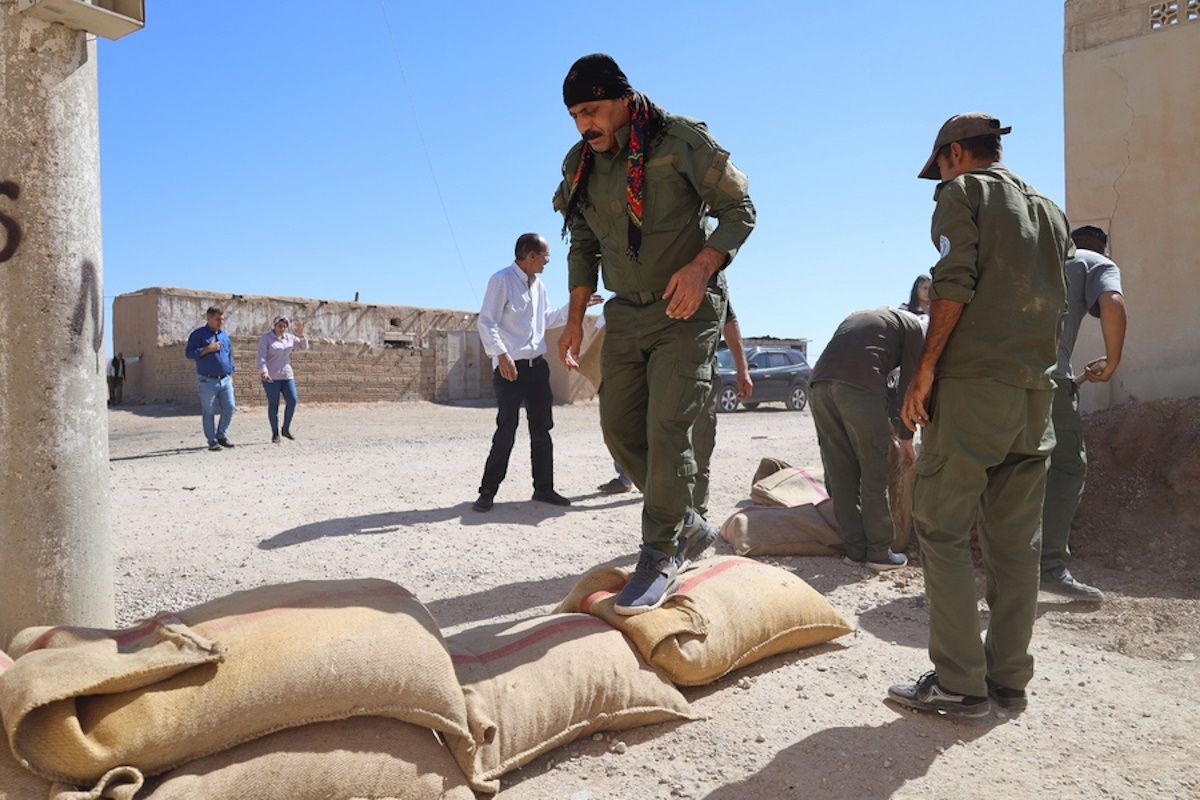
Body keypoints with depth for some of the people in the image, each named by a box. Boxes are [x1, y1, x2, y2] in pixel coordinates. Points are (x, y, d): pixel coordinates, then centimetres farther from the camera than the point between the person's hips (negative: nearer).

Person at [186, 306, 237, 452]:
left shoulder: (224, 335, 15)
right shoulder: (199, 334, -3)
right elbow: (189, 353, -8)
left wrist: (230, 374, 17)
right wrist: (208, 349, -17)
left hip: (225, 380, 5)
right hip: (207, 380, -5)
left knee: (229, 408, 1)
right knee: (208, 412, 1)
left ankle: (221, 435, 19)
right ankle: (212, 441, 10)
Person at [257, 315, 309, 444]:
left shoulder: (289, 337, 10)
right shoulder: (265, 338, -5)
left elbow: (304, 347, 13)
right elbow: (261, 356, -13)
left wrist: (301, 334, -5)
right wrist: (263, 371, -28)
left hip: (287, 375, 5)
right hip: (271, 376, -5)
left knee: (292, 401, -4)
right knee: (273, 404, -1)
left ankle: (286, 429, 13)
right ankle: (275, 434, 6)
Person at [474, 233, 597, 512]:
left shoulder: (538, 285, 16)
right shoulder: (502, 280, -9)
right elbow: (486, 322, -15)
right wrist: (501, 354, -26)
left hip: (537, 365, 8)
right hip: (510, 367, -8)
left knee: (542, 429, 10)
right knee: (506, 432, -7)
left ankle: (544, 488, 19)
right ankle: (487, 492, 3)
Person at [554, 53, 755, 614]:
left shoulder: (680, 141, -11)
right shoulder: (580, 166, 5)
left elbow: (740, 209, -7)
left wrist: (700, 266, -23)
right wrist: (576, 319, 6)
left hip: (687, 310, -6)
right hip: (626, 315, 6)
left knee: (666, 428, -14)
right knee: (620, 428, 4)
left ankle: (660, 557, 1)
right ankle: (688, 525, 23)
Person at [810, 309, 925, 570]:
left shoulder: (857, 317, 37)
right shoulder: (914, 326, 19)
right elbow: (908, 384, 13)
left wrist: (883, 422, 37)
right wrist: (906, 438, 20)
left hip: (821, 382, 6)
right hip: (861, 385, -6)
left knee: (840, 475, 9)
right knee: (873, 475, 4)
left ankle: (855, 549, 15)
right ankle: (879, 551, 11)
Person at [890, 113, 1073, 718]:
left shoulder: (962, 192, 3)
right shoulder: (1050, 211, 24)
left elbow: (955, 282, -12)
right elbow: (1056, 304, 18)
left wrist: (923, 373, -12)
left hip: (973, 380, -7)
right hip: (1035, 388, 8)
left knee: (941, 528, -4)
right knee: (1016, 539, 8)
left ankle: (960, 682, -4)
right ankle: (1009, 678, 13)